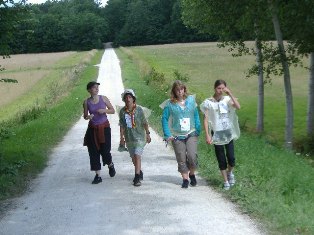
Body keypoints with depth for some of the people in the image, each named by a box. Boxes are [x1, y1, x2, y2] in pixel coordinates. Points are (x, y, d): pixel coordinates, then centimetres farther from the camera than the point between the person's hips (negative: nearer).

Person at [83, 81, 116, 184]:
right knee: (93, 152, 0)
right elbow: (85, 116, 8)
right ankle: (98, 176, 9)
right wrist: (88, 117, -15)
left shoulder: (103, 98, -1)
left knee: (105, 151, -6)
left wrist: (104, 111, -14)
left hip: (104, 127, -1)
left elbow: (112, 110, 5)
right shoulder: (87, 102, 0)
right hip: (93, 129, 1)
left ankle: (111, 165, 29)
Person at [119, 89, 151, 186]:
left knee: (137, 155, -14)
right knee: (133, 157, 13)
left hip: (139, 137, -4)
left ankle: (137, 177, -12)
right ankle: (139, 172, 34)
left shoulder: (139, 109, -9)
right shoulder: (122, 111, -2)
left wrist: (148, 134, 2)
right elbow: (122, 126, 3)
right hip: (129, 138, 4)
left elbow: (145, 123, 0)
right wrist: (122, 138, 2)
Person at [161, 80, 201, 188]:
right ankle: (185, 179, 17)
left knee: (192, 156, -13)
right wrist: (167, 135, -6)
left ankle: (192, 174, 12)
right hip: (177, 136, 0)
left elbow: (196, 116, 9)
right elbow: (164, 119, 1)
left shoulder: (191, 100, 3)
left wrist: (198, 130, 1)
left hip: (191, 134, 0)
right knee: (181, 160, 3)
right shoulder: (170, 104, -3)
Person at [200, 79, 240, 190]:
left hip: (228, 132, 1)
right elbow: (206, 120, -5)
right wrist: (207, 135, -12)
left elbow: (238, 106, -16)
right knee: (221, 159, 4)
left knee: (231, 157, -5)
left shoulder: (227, 99, 2)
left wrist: (230, 94, -18)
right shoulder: (208, 102, -3)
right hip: (216, 133, -1)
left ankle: (230, 173, 27)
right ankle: (226, 181, 18)